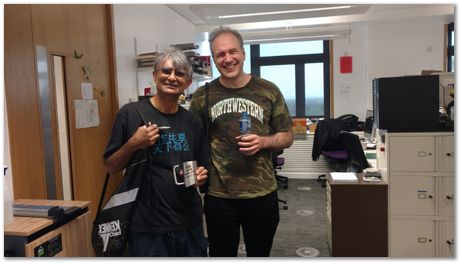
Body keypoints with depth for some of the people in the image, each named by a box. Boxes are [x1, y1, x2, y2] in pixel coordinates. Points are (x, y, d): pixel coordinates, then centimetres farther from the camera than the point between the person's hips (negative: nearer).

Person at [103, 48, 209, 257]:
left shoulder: (192, 122, 4)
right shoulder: (131, 113, -8)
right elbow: (110, 166, -3)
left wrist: (200, 176, -7)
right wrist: (133, 144, -19)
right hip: (147, 228, -4)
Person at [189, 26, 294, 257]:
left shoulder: (268, 91, -2)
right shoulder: (203, 95, -1)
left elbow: (287, 136, 3)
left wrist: (262, 142, -16)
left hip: (262, 193, 0)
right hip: (218, 195, 0)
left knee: (260, 253, 21)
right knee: (221, 254, 18)